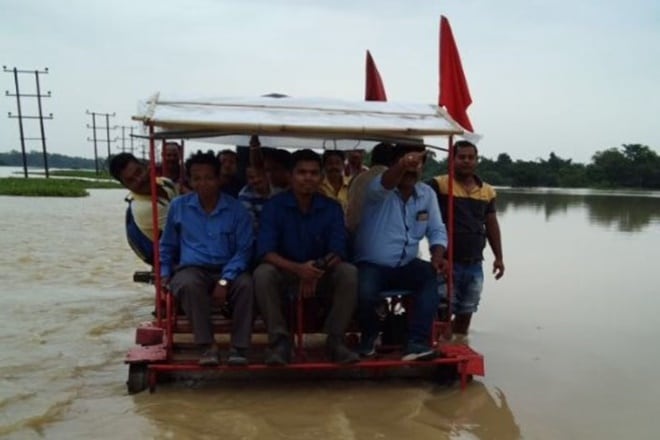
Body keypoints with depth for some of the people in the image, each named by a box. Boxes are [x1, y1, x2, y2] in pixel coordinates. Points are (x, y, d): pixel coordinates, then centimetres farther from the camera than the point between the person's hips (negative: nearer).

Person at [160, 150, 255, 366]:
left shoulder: (236, 208, 3)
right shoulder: (178, 206, 8)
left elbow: (244, 249, -2)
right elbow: (167, 246, 17)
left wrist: (225, 280, -15)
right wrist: (164, 275, 3)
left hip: (227, 270, 0)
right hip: (191, 269, 1)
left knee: (245, 284, -33)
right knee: (188, 284, -36)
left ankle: (239, 347, -23)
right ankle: (207, 345, -25)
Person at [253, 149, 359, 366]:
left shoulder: (332, 208, -5)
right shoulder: (274, 206, -10)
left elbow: (337, 251, -13)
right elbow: (265, 252, -20)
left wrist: (317, 271, -34)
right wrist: (298, 268, -38)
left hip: (321, 274, 1)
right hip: (285, 272, -1)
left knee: (349, 273, -28)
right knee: (262, 274, -33)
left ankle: (335, 340, -17)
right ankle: (280, 341, -23)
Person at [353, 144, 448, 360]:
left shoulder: (427, 193, 5)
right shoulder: (379, 190, -10)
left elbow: (437, 230, 6)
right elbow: (383, 186, -36)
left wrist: (437, 256, -15)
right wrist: (403, 164, -57)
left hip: (406, 265, 4)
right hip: (371, 265, -4)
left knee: (433, 276, -26)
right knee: (365, 293, -33)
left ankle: (416, 342, -27)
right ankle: (369, 335, 2)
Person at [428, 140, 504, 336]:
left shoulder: (487, 191, 9)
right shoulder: (439, 185, -6)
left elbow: (491, 225, 15)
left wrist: (499, 257, 13)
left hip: (474, 265, 5)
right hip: (448, 262, -5)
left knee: (466, 313, 16)